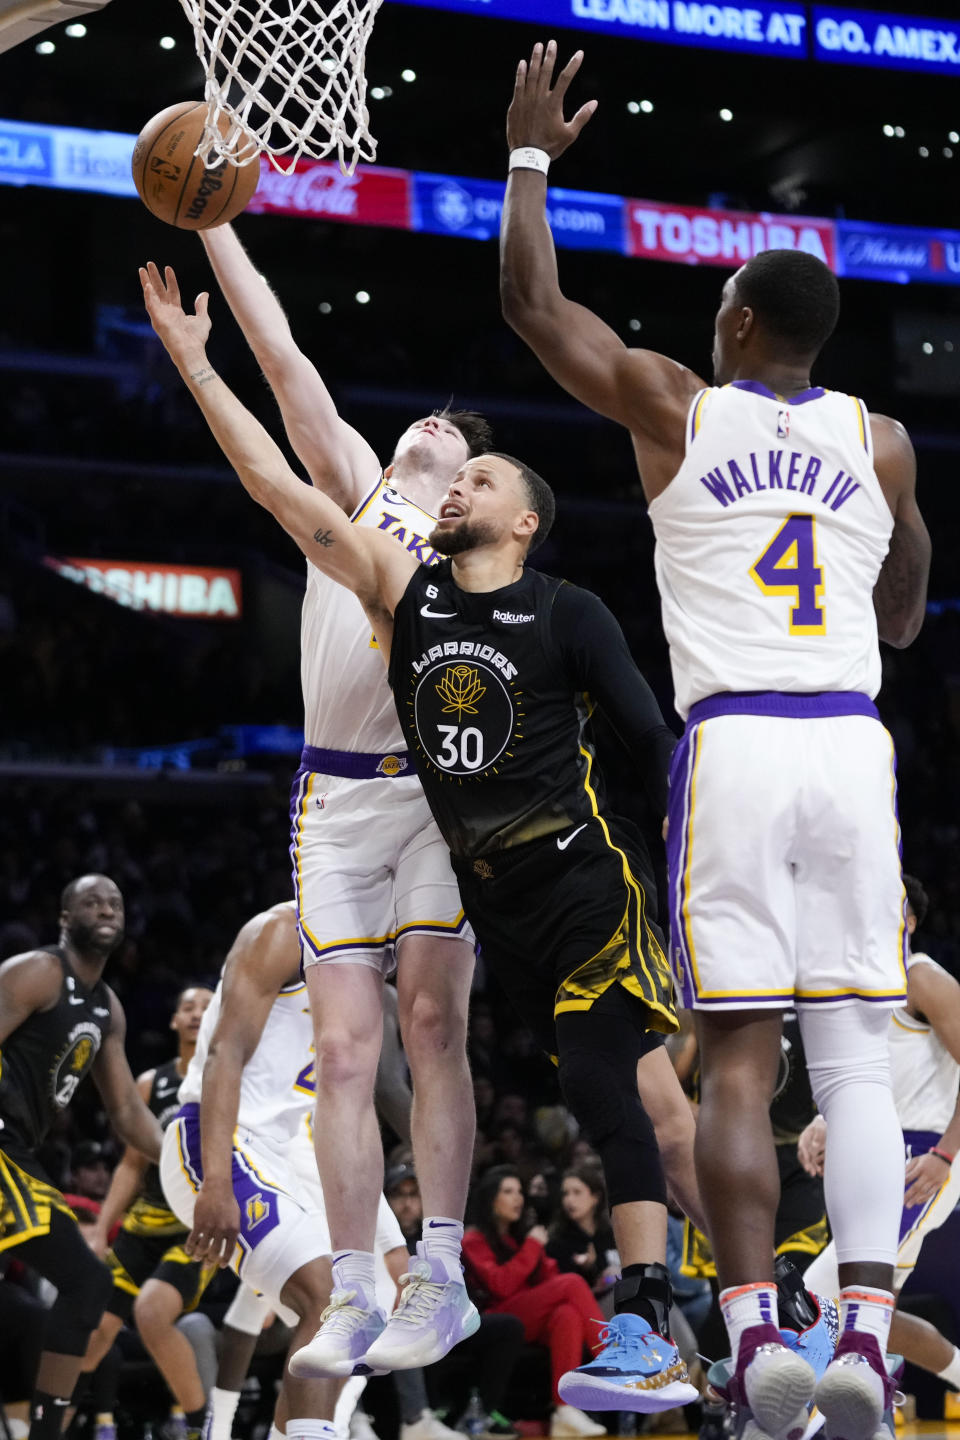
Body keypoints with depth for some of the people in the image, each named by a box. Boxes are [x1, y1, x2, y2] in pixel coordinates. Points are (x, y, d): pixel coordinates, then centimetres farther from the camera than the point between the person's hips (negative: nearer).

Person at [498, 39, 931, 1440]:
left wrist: (531, 154, 27)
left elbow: (532, 299, 16)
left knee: (737, 1061, -2)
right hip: (852, 747, 2)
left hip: (731, 748, -2)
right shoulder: (880, 442, 11)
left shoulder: (673, 408, 5)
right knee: (854, 1056, 2)